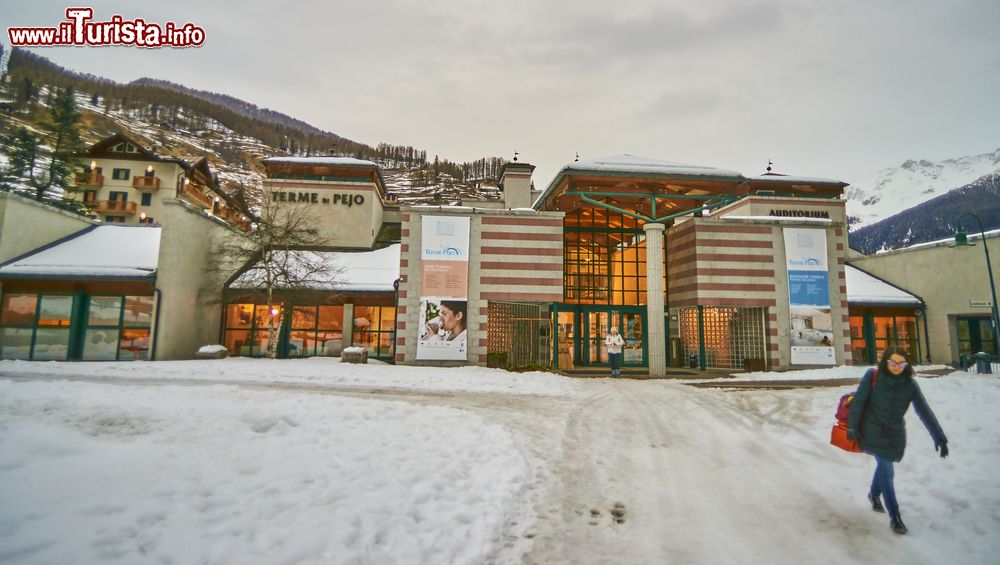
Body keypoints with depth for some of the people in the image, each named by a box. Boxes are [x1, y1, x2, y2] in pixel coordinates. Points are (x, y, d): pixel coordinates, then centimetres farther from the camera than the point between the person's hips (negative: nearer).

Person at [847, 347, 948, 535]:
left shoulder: (909, 384, -5)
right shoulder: (872, 376, -14)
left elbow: (924, 411, -3)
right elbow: (859, 401, -11)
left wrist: (939, 437, -7)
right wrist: (852, 426, -12)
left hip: (895, 434, 3)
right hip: (873, 432, -3)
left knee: (883, 466, 17)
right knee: (886, 471, -5)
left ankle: (874, 495, 44)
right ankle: (895, 516, 5)